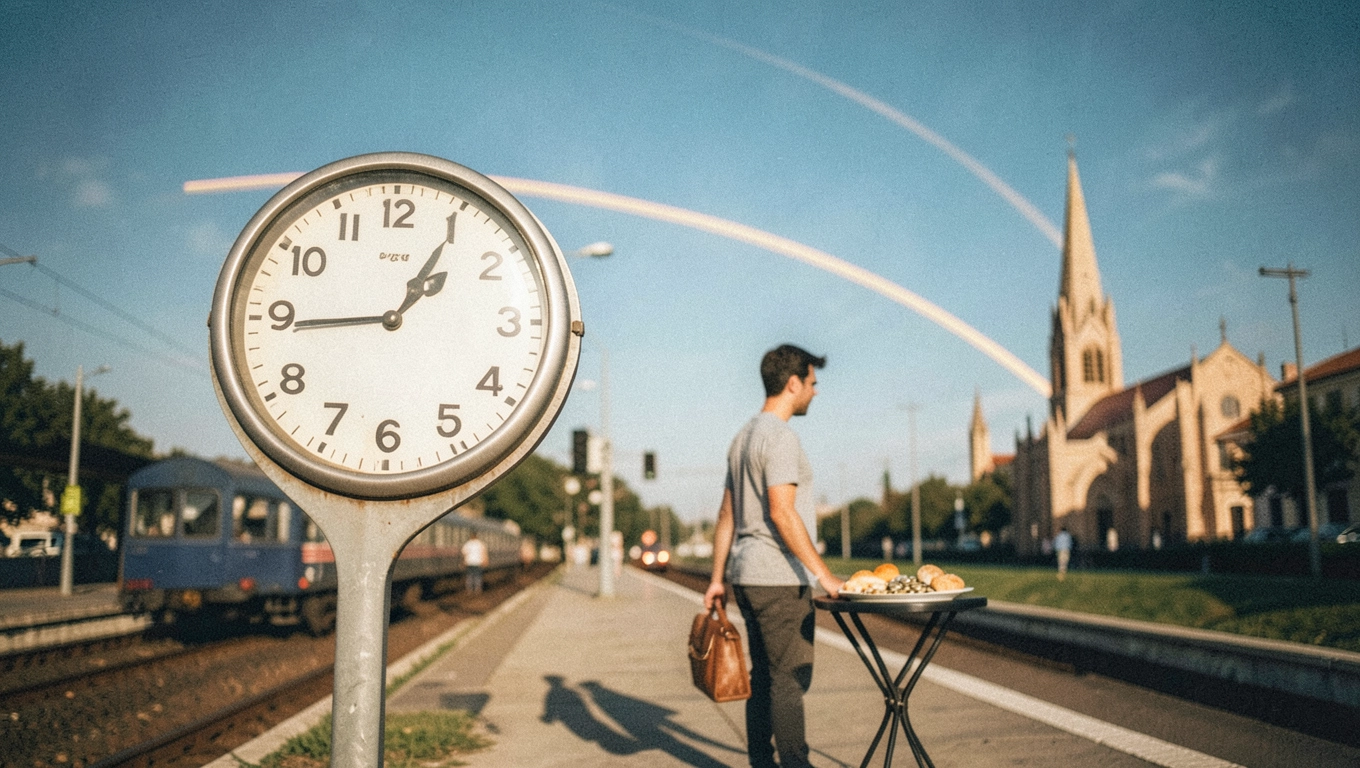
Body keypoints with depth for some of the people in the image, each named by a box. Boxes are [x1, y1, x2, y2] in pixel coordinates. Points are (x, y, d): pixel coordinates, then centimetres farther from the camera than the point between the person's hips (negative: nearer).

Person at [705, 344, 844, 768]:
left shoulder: (743, 436, 17)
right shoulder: (779, 435, -12)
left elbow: (726, 515, 17)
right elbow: (782, 512, -21)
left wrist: (716, 579, 17)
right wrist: (823, 573, -19)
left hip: (747, 575, 9)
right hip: (779, 578, -9)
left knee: (765, 677, 13)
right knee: (791, 677, -5)